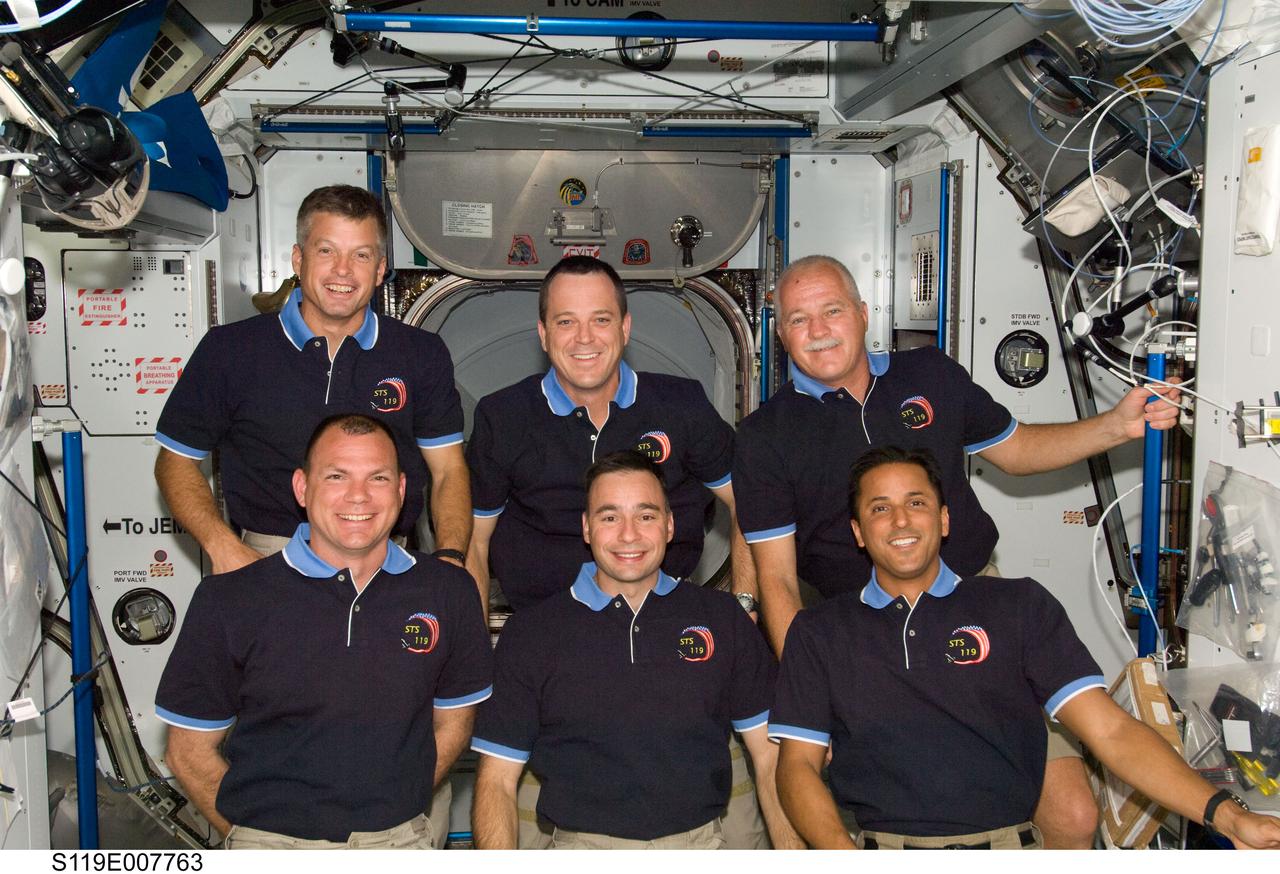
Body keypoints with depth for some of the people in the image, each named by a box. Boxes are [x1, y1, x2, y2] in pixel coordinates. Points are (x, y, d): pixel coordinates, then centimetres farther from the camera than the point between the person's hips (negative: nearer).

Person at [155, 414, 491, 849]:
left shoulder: (448, 591, 4)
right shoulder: (228, 600, -1)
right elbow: (190, 751, 6)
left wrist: (389, 814, 7)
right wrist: (259, 840, 2)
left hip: (402, 838, 2)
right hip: (272, 843, -2)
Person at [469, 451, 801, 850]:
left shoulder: (723, 618, 9)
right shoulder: (530, 631, 5)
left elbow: (770, 758, 8)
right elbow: (497, 779, 4)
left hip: (700, 843, 2)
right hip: (582, 845, -2)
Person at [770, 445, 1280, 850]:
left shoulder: (1019, 606, 11)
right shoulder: (819, 632, 12)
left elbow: (1111, 731, 4)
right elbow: (797, 764, 7)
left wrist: (1224, 814, -9)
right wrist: (844, 854, -11)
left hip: (1009, 842, 1)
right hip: (883, 844, -1)